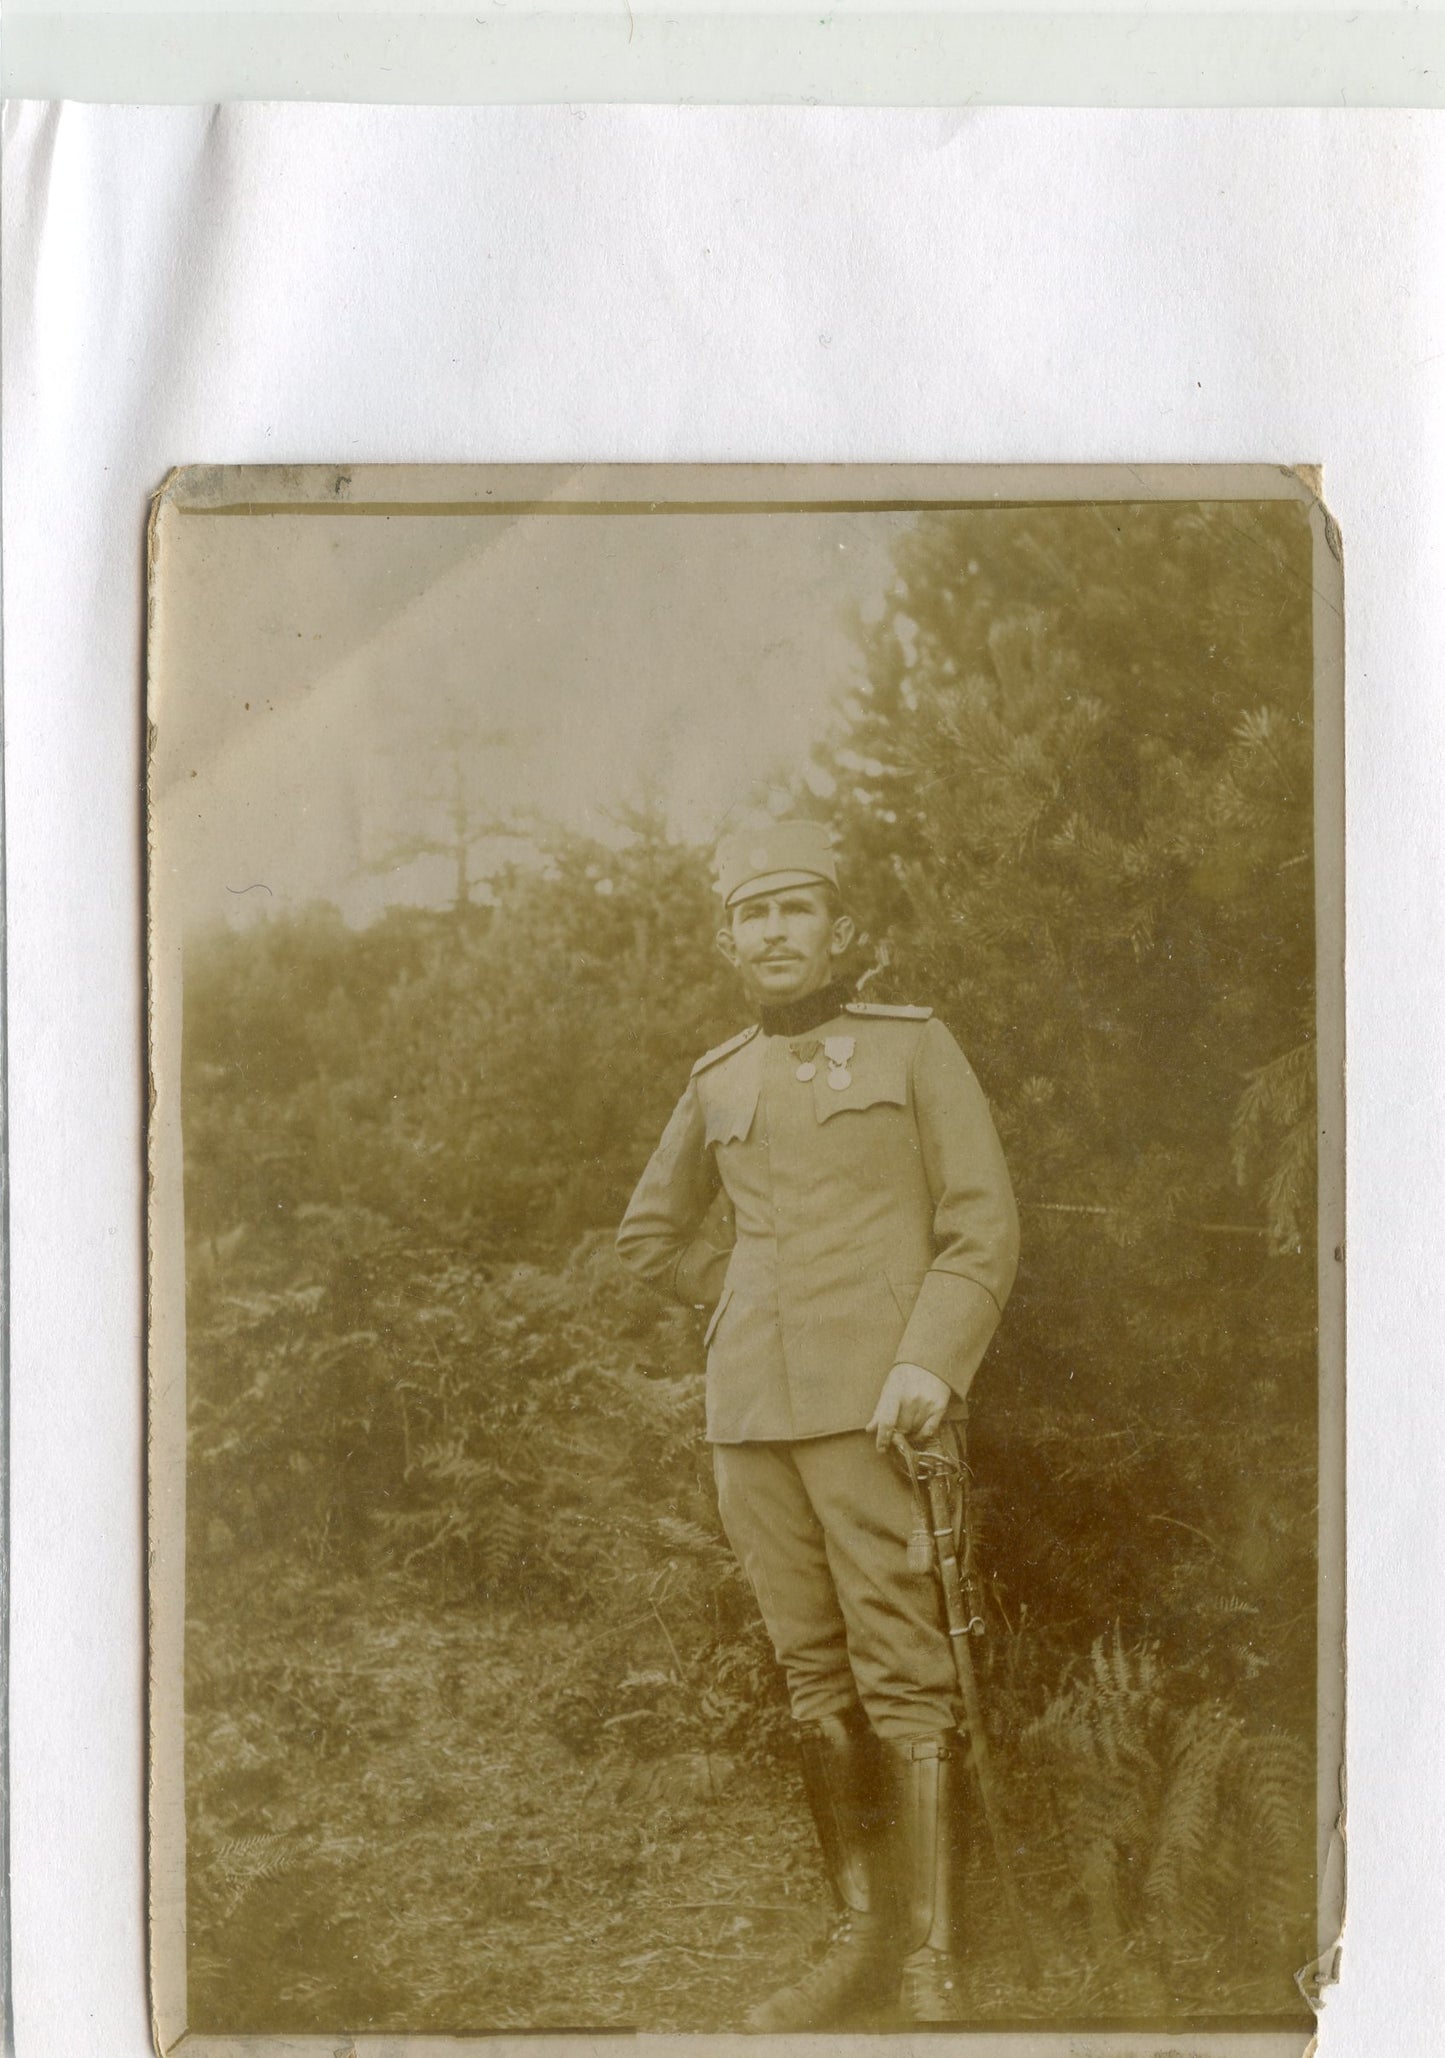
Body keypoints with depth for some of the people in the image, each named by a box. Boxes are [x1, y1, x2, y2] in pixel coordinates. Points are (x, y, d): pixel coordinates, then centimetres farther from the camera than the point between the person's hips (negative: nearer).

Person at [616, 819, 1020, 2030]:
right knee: (814, 1681, 10)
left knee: (904, 1677, -4)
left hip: (875, 1409, -4)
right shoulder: (718, 1087, 13)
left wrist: (928, 1360, -16)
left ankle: (933, 1964, 5)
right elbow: (653, 1234, 27)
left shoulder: (914, 1047, 2)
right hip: (752, 1416, 5)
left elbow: (984, 1229, -4)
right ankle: (862, 1938, 21)